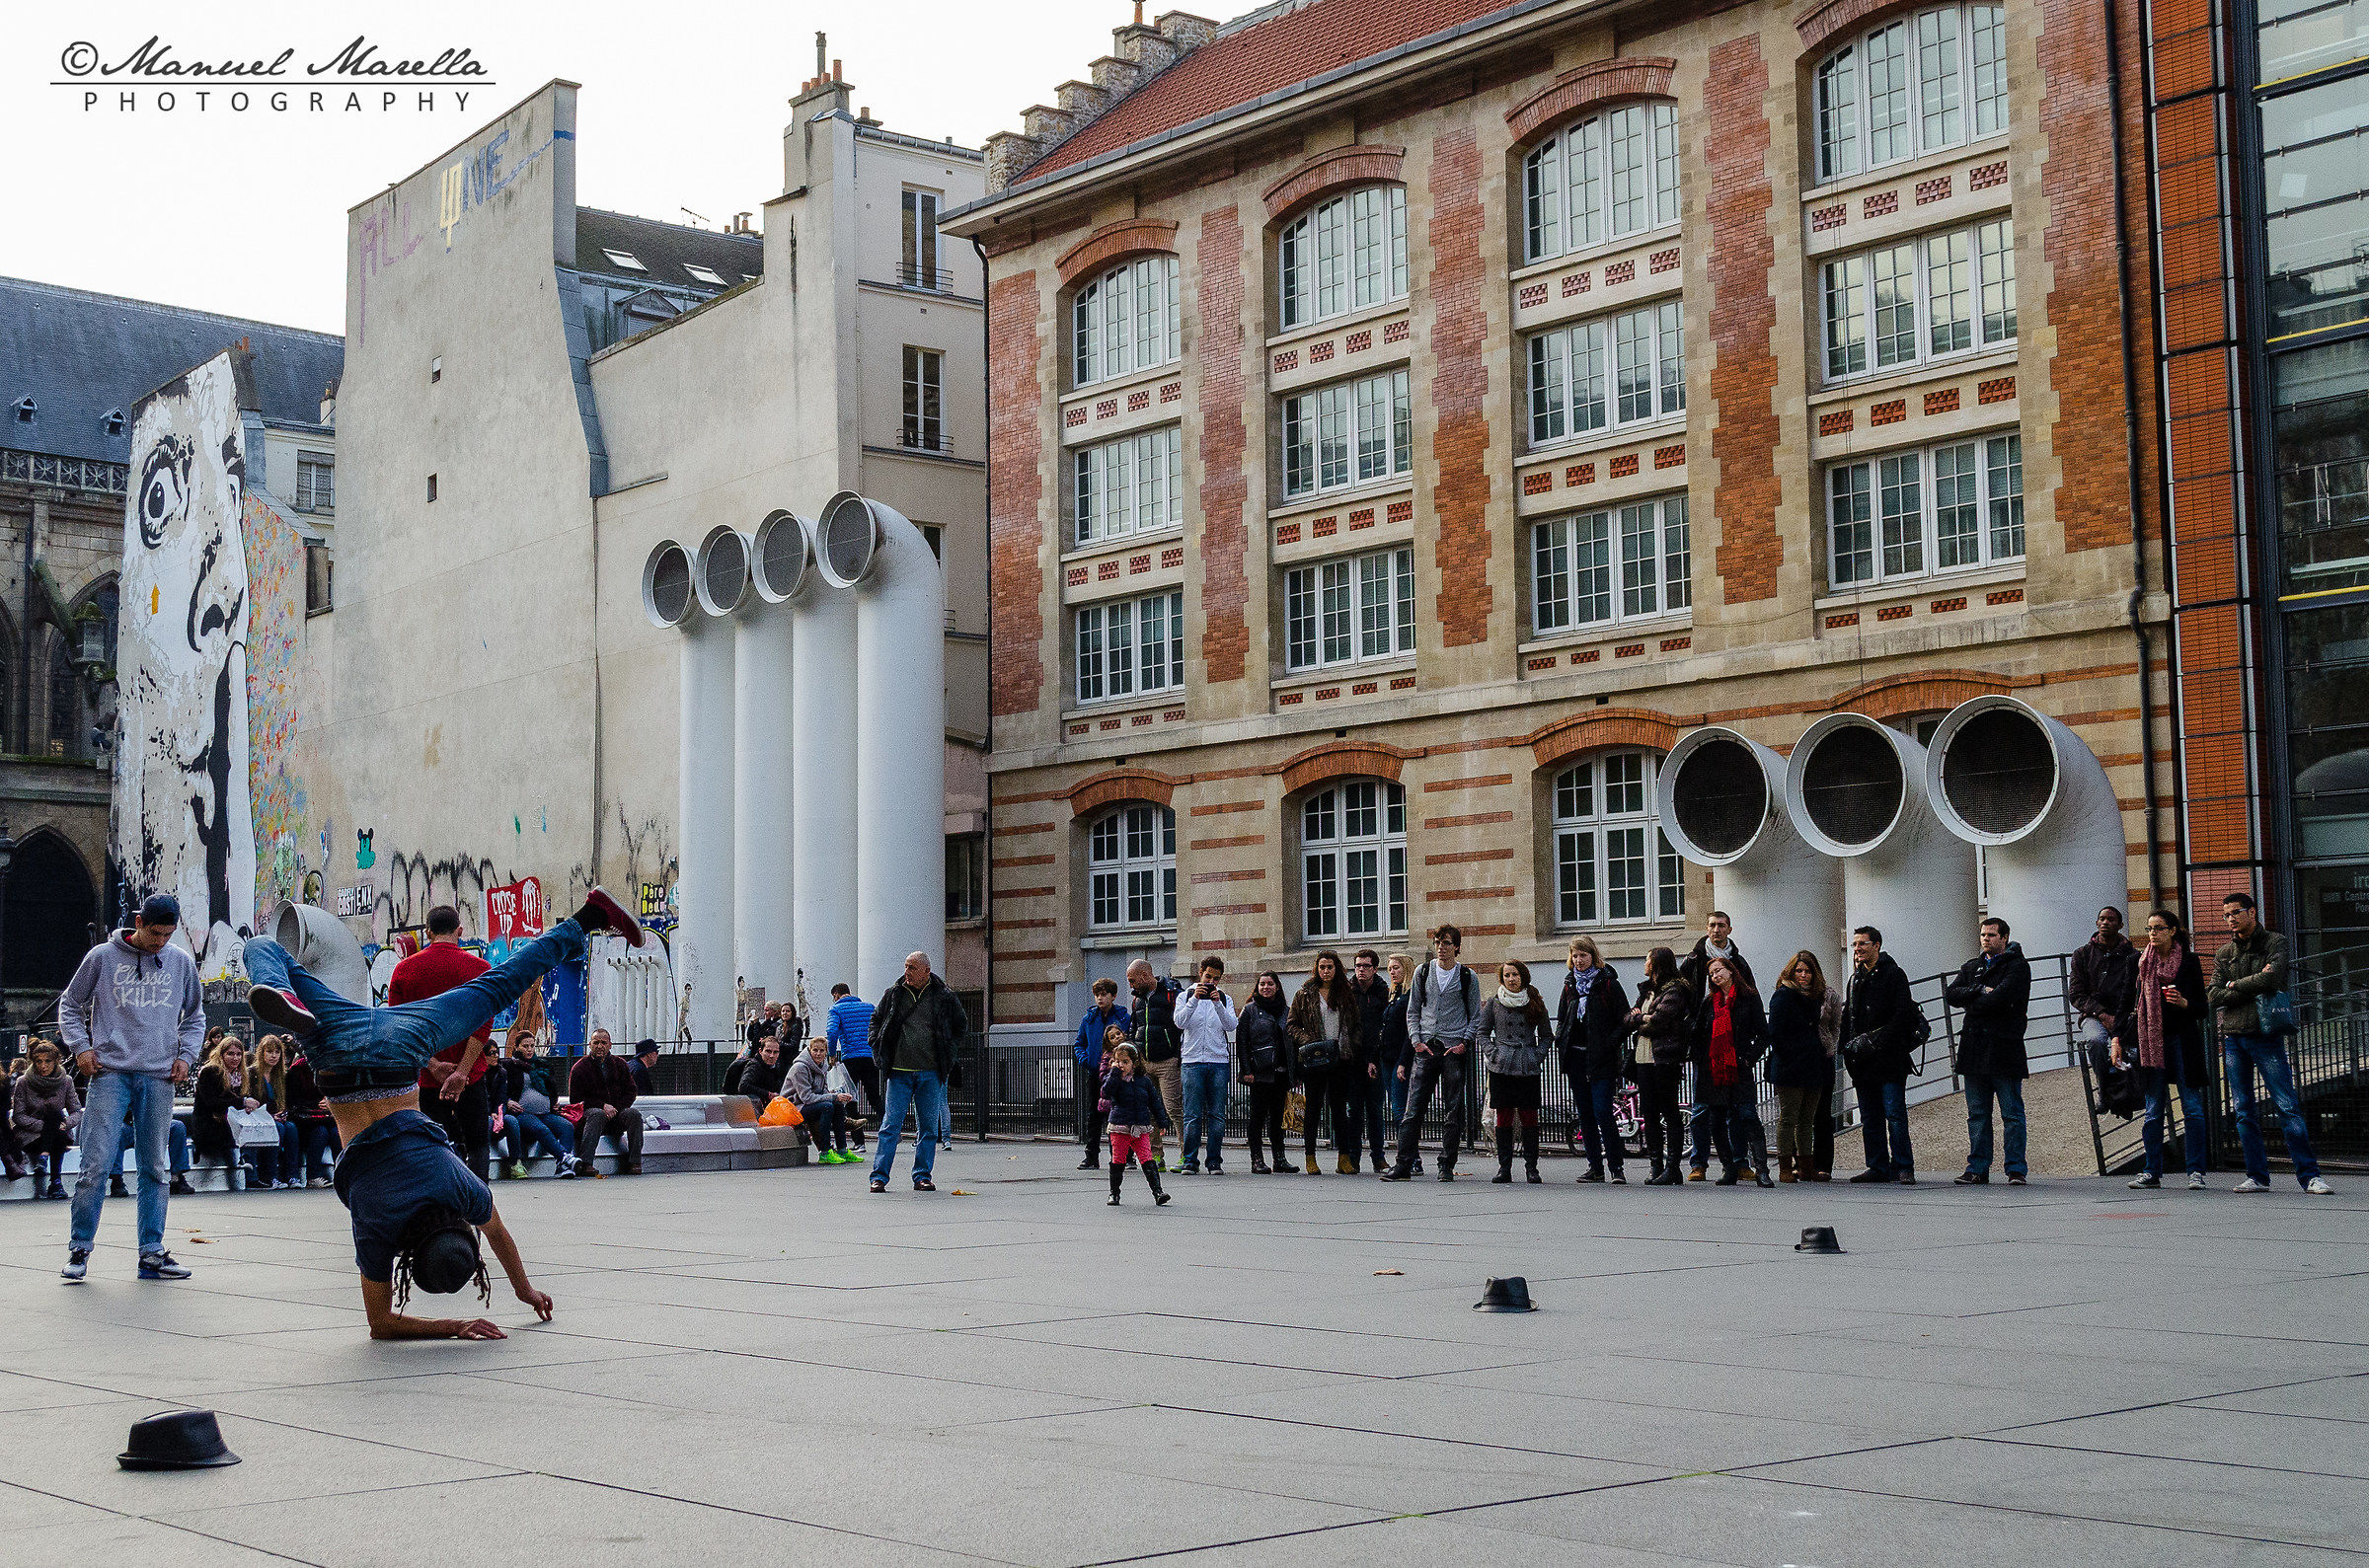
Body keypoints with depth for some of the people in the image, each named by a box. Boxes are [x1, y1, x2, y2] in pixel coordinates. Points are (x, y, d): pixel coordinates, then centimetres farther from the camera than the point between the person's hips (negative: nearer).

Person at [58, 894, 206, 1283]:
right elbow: (69, 1006, 12)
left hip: (159, 1077, 3)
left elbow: (195, 1015, 22)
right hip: (110, 1074, -3)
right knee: (97, 1164, -9)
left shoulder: (182, 962, 10)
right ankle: (79, 1248, 2)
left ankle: (151, 1252, 9)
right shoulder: (103, 956, 3)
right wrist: (80, 1046, -2)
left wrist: (186, 1054, 9)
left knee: (153, 1167, 5)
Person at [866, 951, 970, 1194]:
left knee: (928, 1127, 5)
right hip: (900, 1071, 0)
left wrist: (941, 1043, 7)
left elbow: (962, 1027, 15)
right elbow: (876, 1019, 21)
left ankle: (922, 1177, 13)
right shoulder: (894, 995, 5)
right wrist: (878, 1048, 9)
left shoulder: (944, 998, 2)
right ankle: (879, 1176, -1)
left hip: (931, 1073, 0)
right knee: (891, 1125, -4)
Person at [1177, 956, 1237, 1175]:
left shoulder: (1225, 999, 12)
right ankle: (1190, 1161, 1)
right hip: (1193, 1062, -2)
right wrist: (1195, 999, -19)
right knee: (1193, 1115, -5)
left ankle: (1214, 1162, 7)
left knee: (1217, 1115, 1)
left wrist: (1218, 1003, -17)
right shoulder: (1186, 996, 8)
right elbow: (1180, 1022, -8)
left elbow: (1231, 1025, -3)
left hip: (1219, 1062, 2)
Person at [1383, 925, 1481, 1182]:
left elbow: (1475, 1017, 7)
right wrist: (1417, 1041, -1)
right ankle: (1403, 1166, -6)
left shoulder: (1468, 977, 4)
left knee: (1454, 1110, 1)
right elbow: (1412, 1012, 13)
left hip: (1455, 1048, -1)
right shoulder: (1423, 973, 10)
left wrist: (1464, 1043, -6)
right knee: (1413, 1108, -5)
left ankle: (1447, 1166, 8)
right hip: (1426, 1047, 1)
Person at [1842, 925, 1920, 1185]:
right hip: (1863, 1063, 7)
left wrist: (1874, 1042, -16)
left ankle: (1903, 1168, -5)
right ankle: (1878, 1168, 12)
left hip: (1889, 1059, -7)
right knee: (1870, 1119, 7)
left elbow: (1902, 1017, -11)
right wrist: (1849, 1047, 7)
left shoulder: (1893, 975, -3)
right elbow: (1848, 1018, 24)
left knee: (1895, 1115, -8)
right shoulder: (1855, 980, 19)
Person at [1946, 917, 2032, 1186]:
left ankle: (2016, 1169, 1)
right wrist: (1980, 991, -9)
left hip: (2004, 1049, -6)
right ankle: (1977, 1168, 11)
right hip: (1974, 1049, 6)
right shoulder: (1972, 966, 19)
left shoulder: (2018, 967, 0)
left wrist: (1971, 1004, -1)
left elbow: (2000, 998, -15)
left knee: (2012, 1112, -2)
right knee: (1977, 1113, 7)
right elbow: (1952, 993, 5)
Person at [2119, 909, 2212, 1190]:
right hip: (2149, 1040, 2)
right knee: (2154, 1110, 4)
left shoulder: (2188, 961, 2)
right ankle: (2152, 1172, 9)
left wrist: (2185, 1003, -16)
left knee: (2192, 1107, -4)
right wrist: (2117, 1037, 2)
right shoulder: (2140, 962, 7)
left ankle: (2196, 1172, 0)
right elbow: (2127, 1003, 10)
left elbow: (2202, 1008, 4)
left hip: (2183, 1040, -2)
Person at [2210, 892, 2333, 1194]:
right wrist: (2253, 986, -6)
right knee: (2242, 1110, 4)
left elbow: (2271, 978, -15)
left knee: (2287, 1106, -9)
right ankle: (2257, 1177, 10)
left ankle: (2310, 1175, -8)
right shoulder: (2225, 952, 14)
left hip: (2265, 1034, -4)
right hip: (2233, 1036, 5)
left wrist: (2236, 985, -3)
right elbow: (2214, 996, 4)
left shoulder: (2275, 942, 2)